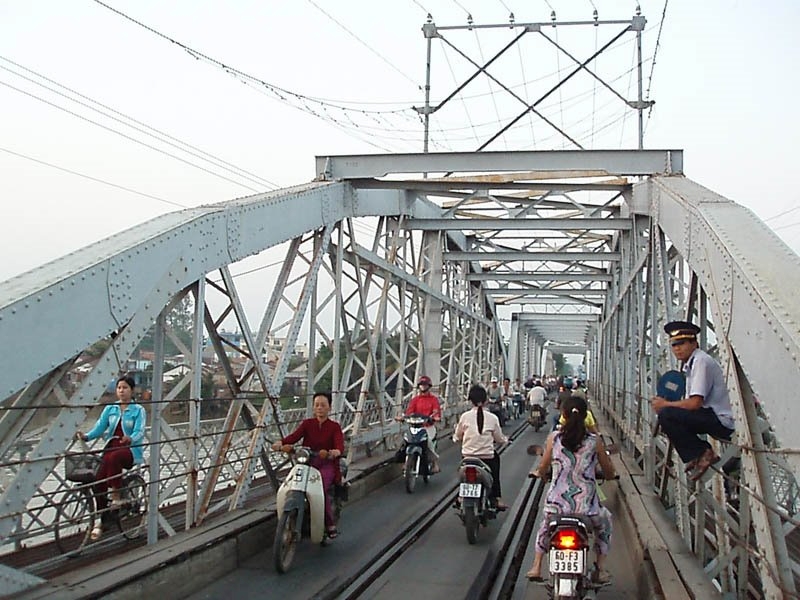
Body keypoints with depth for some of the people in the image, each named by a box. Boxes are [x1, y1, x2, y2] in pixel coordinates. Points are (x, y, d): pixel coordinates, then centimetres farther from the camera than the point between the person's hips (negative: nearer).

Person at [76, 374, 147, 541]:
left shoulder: (138, 410, 2)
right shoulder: (110, 408, 14)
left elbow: (139, 432, -11)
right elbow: (99, 427, 6)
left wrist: (130, 439, -33)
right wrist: (86, 436, -14)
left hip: (130, 450, -4)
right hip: (111, 446, 4)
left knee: (113, 457, -39)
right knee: (99, 480, -20)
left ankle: (116, 496, -27)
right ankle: (100, 520, -11)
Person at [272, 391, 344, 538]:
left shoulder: (334, 427, 5)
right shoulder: (307, 424, 11)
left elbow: (340, 446, -12)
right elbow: (294, 436, -7)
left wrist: (336, 452, -37)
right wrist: (280, 443, -28)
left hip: (326, 465, -2)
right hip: (307, 463, 3)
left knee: (321, 487, -31)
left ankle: (330, 524, -17)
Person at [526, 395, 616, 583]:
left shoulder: (554, 437, -3)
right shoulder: (594, 441, -4)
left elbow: (542, 469, 8)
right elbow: (610, 472, 6)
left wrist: (537, 472, 32)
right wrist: (610, 475, 31)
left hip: (556, 504, 1)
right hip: (586, 505, -1)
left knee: (545, 523, 37)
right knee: (604, 522, 34)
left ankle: (536, 567, 31)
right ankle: (600, 569, 30)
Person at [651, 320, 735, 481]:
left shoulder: (701, 361, -13)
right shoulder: (690, 364, 17)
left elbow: (695, 403, -21)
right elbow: (691, 403, 17)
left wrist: (665, 405, -8)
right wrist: (663, 403, 3)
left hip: (723, 422, -10)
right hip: (711, 416, 10)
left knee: (666, 415, -20)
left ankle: (702, 454, -12)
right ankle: (695, 457, 6)